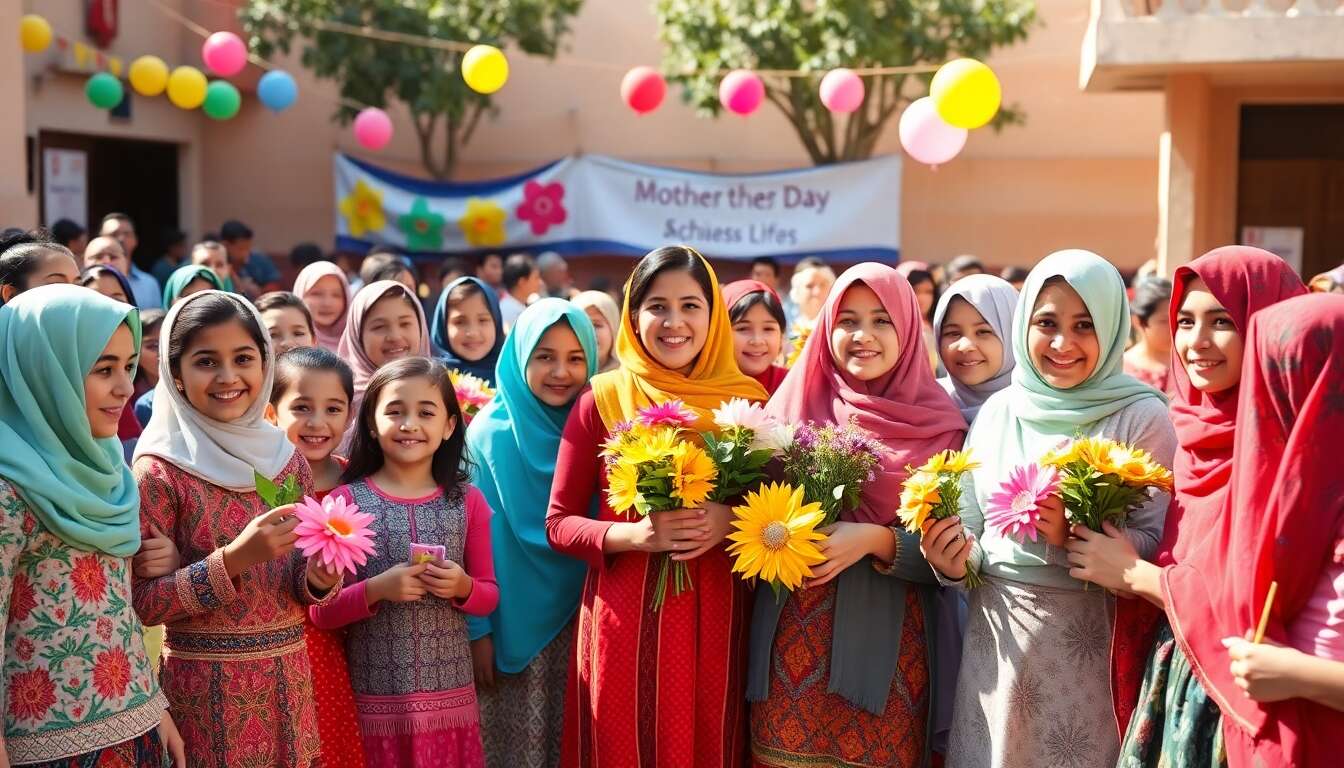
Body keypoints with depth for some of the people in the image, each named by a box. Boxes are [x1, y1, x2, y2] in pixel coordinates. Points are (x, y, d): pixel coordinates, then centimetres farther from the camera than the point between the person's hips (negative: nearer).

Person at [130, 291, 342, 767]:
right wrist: (233, 559, -24)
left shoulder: (287, 458, 3)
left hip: (288, 681, 5)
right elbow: (141, 603, -13)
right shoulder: (159, 469, -11)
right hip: (207, 687, -4)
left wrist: (318, 578, -10)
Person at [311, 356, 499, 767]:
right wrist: (376, 589, -20)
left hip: (450, 697, 2)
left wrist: (463, 587, -11)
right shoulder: (345, 501, -5)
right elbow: (321, 612, -5)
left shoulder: (467, 501, 2)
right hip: (375, 701, -2)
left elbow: (489, 596, 9)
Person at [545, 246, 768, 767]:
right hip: (623, 621, -1)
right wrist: (636, 535, -16)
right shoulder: (601, 400, -2)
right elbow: (558, 524, 1)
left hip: (715, 622, 1)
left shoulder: (747, 400, 2)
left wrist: (731, 521, -12)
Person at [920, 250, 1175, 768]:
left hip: (1091, 643, -4)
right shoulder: (998, 410, 4)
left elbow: (1159, 545, -10)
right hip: (995, 639, 4)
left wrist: (1075, 535, -23)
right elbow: (975, 529, 9)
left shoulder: (1141, 418, -7)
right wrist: (955, 562, -11)